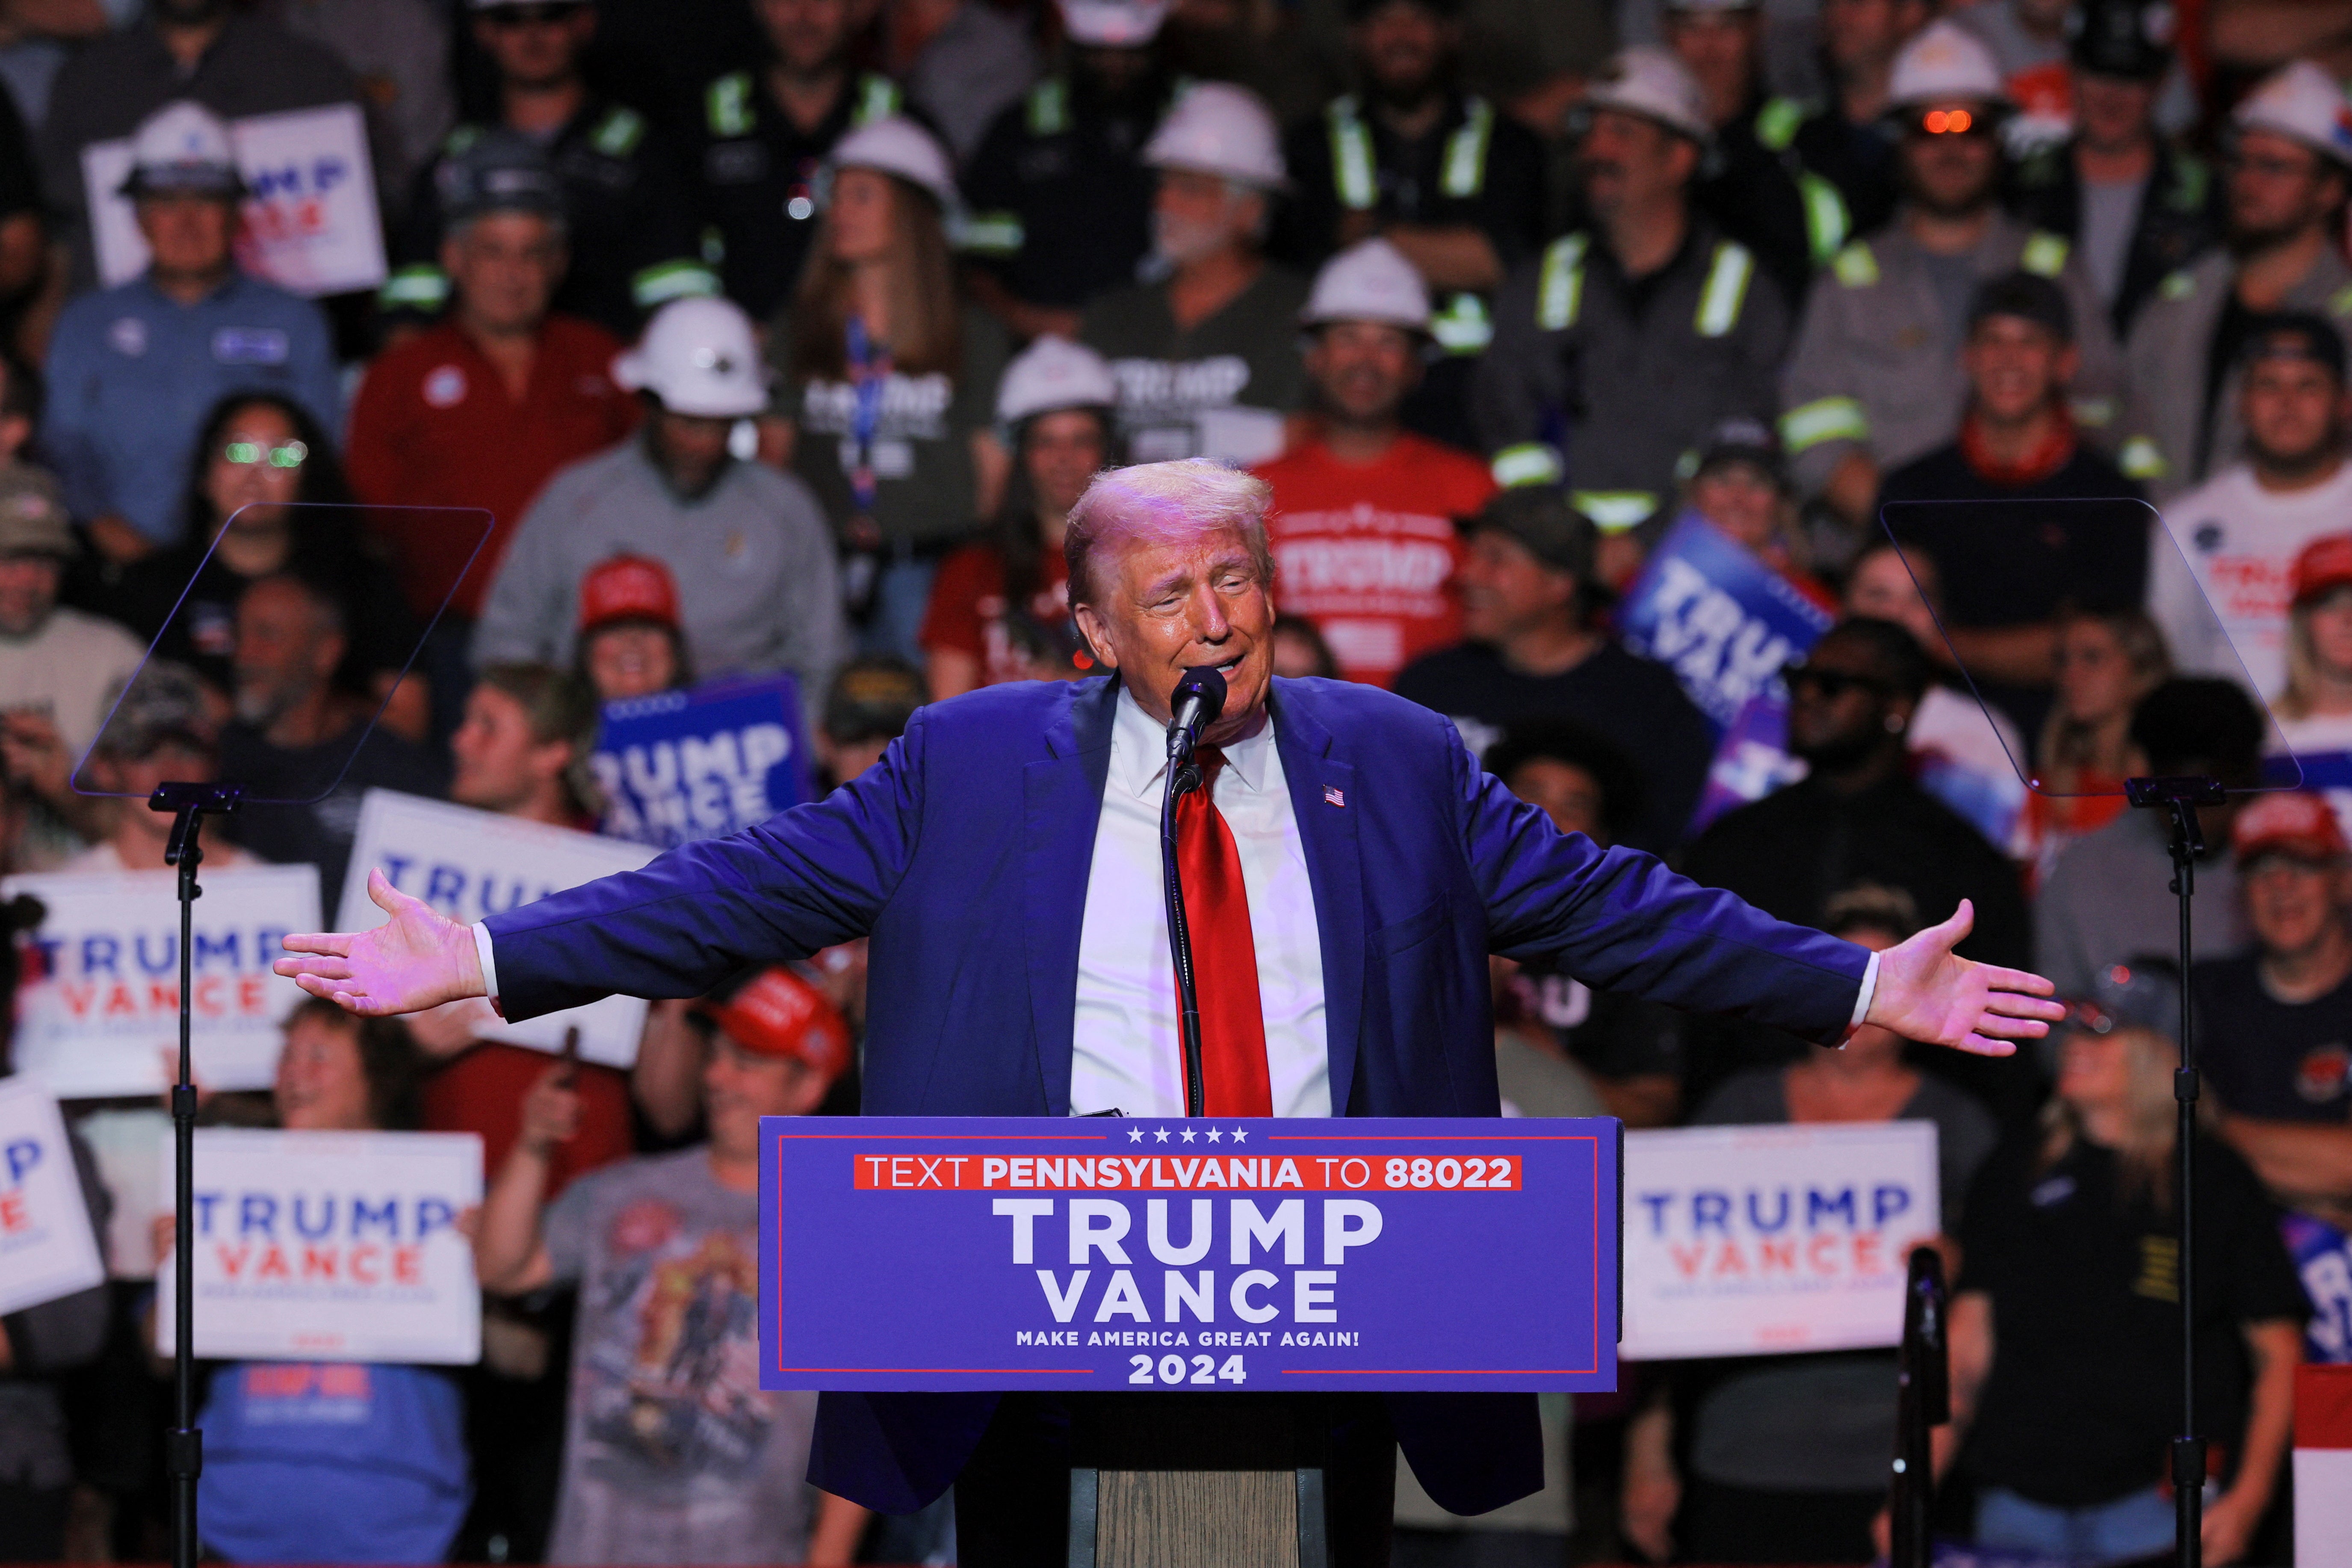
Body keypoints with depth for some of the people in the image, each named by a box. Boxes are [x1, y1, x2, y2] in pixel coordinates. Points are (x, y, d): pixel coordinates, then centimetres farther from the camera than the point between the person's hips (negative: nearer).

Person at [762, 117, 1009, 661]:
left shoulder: (973, 335, 7)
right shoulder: (796, 331, 13)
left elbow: (993, 465, 7)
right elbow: (774, 448, 11)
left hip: (930, 570, -2)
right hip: (822, 564, 2)